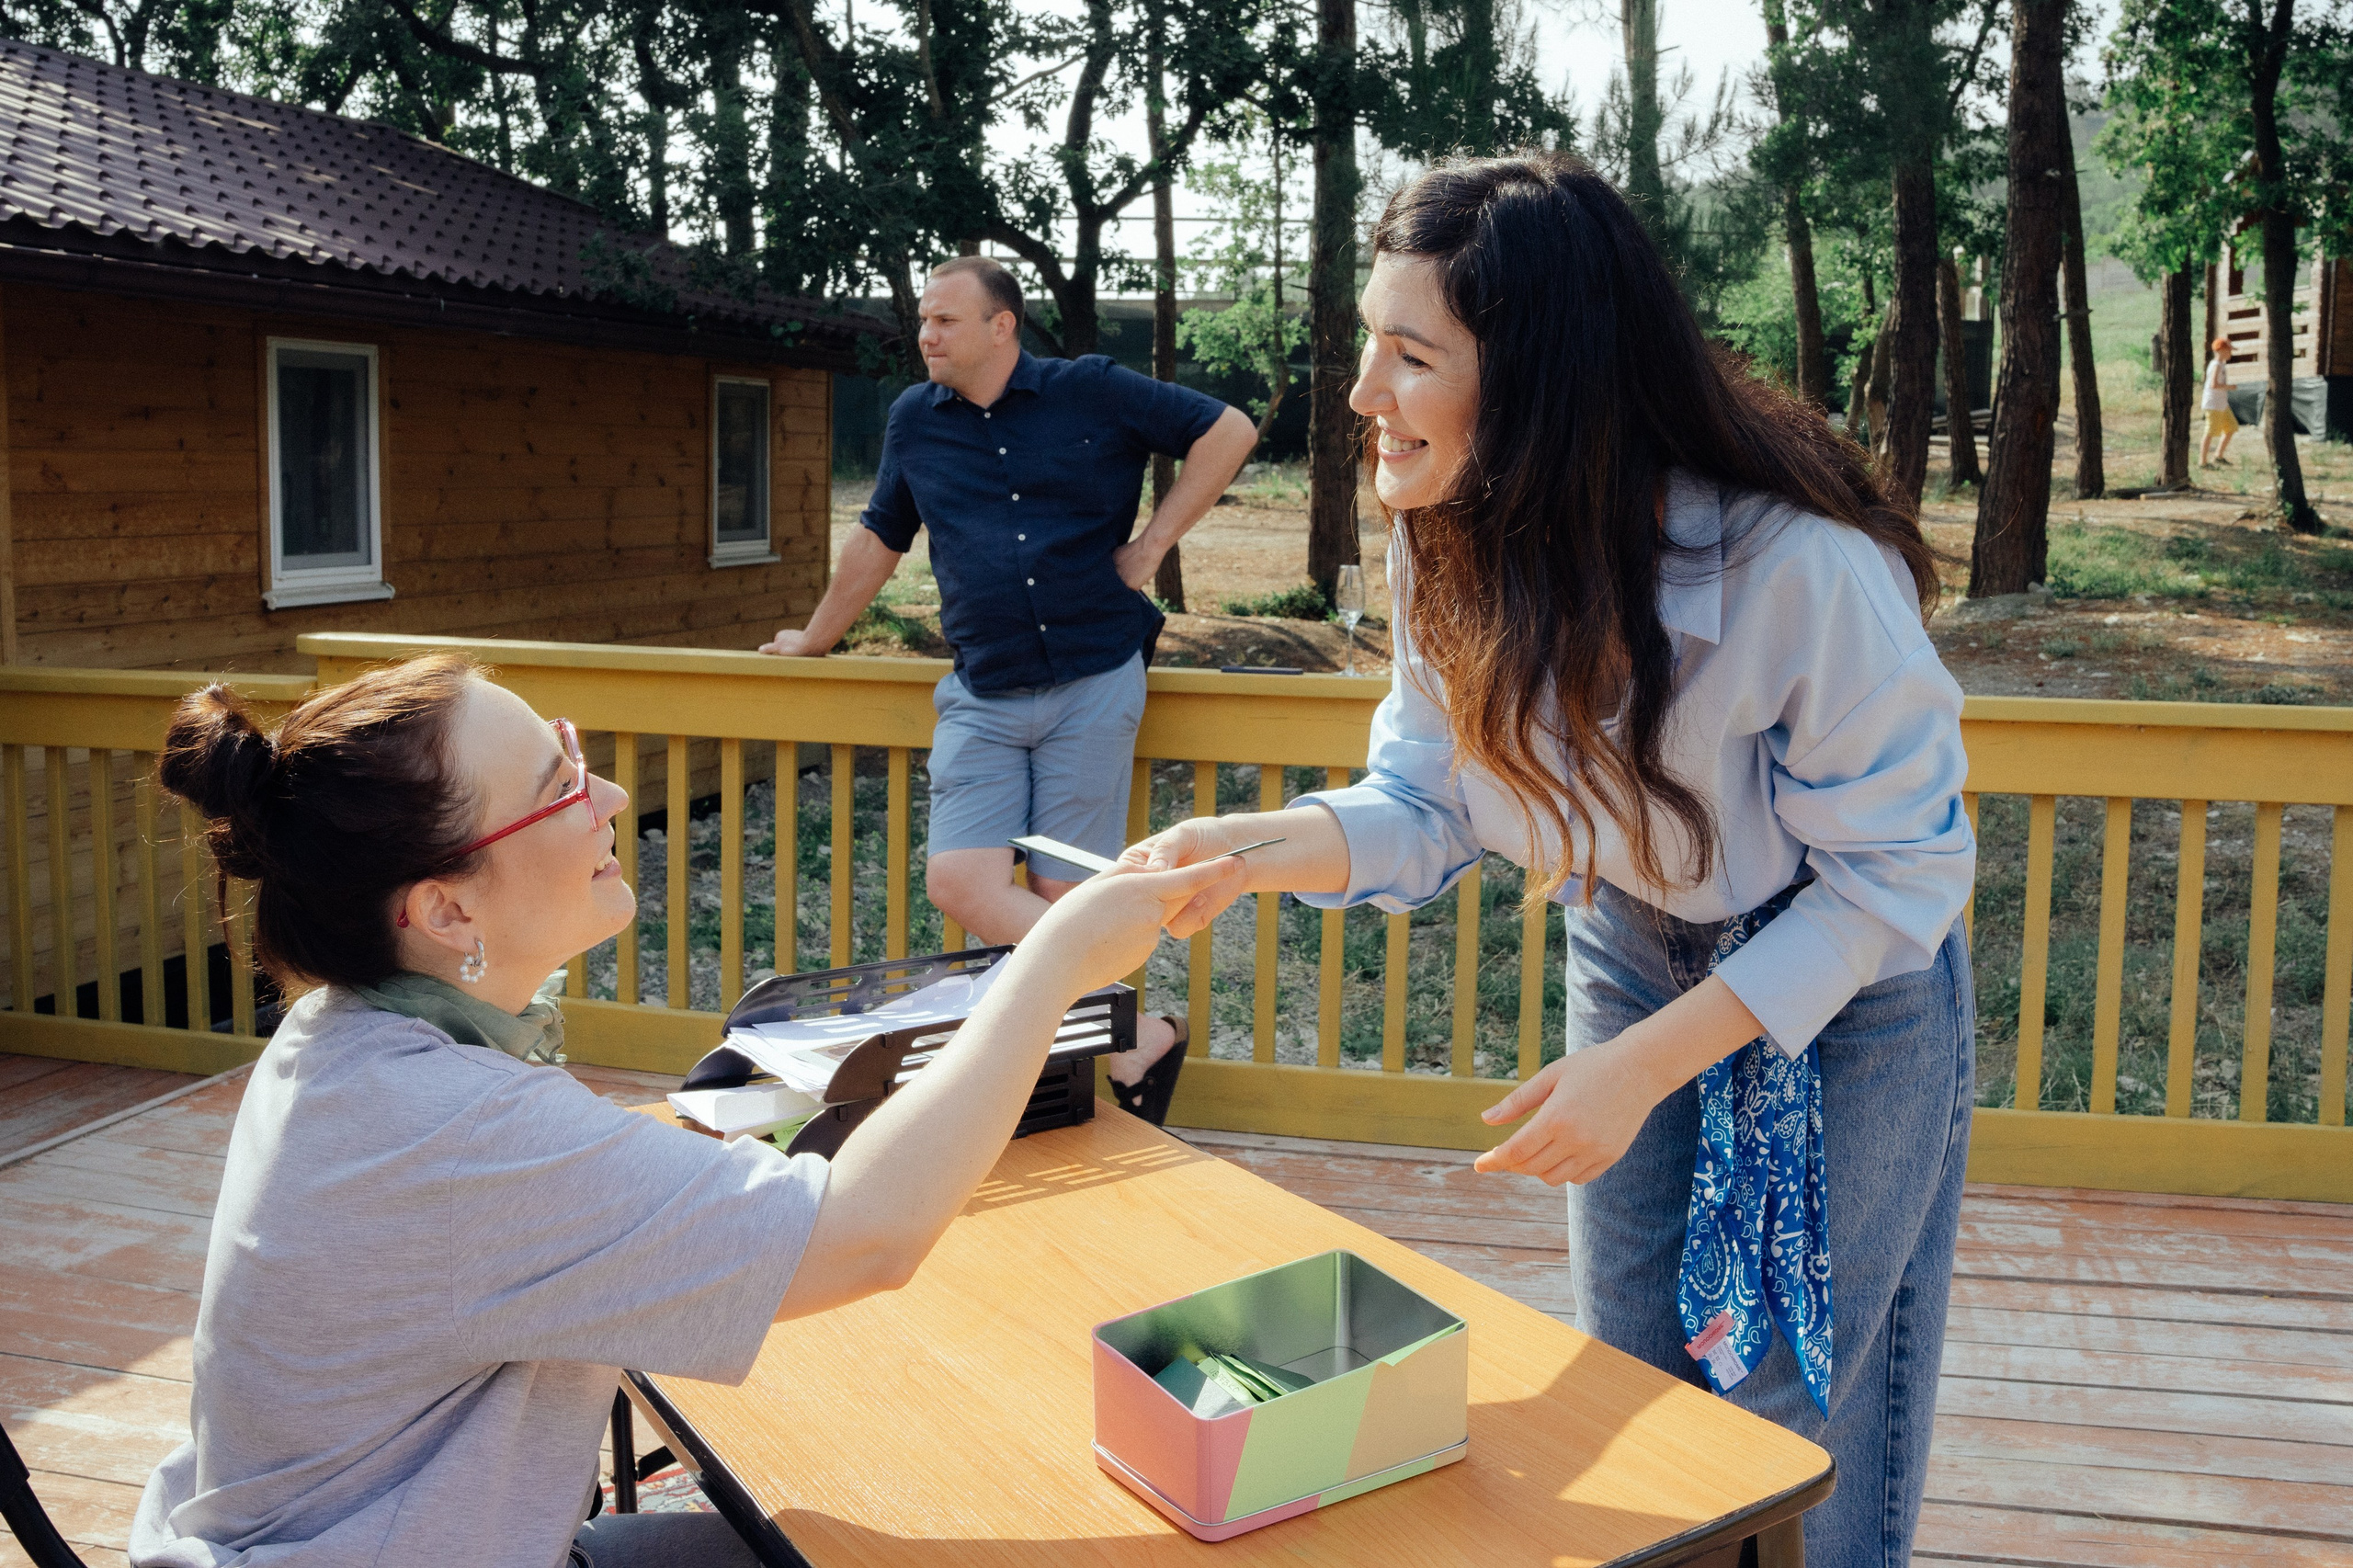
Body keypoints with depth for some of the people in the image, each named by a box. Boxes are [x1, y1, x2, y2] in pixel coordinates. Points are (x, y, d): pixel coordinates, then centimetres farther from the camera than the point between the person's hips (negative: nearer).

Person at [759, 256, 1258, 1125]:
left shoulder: (1092, 392, 2)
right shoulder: (914, 419, 13)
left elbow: (1228, 431, 4)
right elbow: (880, 538, 25)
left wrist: (1151, 545, 1)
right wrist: (815, 638, 32)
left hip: (1093, 685, -3)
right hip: (980, 697, 4)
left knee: (1065, 897, -6)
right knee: (960, 884, -13)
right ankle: (1138, 1036, -5)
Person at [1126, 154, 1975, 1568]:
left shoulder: (1804, 566, -34)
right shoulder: (1454, 545, -17)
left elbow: (1899, 869, -24)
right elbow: (1431, 806, -6)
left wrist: (1643, 1065, -27)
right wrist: (1254, 849, -27)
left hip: (1851, 999, -4)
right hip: (1633, 957, 5)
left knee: (1794, 1431, 8)